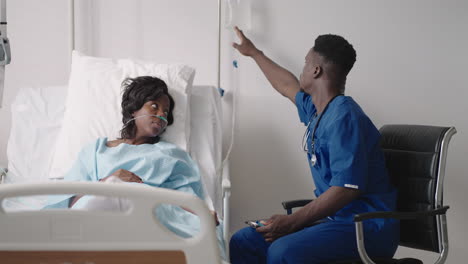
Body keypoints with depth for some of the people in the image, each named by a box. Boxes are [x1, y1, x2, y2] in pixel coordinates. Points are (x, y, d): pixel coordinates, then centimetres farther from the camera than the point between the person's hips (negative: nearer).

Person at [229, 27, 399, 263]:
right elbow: (288, 86, 34)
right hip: (332, 217, 9)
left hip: (367, 226, -9)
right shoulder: (316, 109, 12)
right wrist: (254, 53, 48)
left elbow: (347, 188, -25)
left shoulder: (344, 117, -18)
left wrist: (291, 222, -24)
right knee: (242, 242, -3)